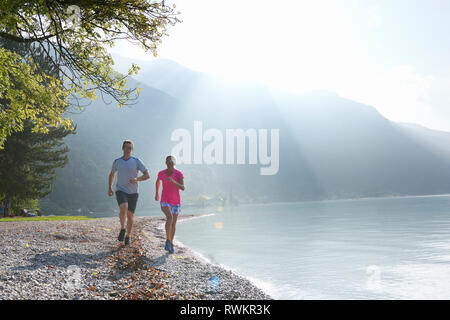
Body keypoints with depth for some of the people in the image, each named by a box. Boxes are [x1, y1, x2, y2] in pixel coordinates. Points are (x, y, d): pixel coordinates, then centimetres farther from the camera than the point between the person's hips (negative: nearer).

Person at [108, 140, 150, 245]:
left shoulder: (137, 161, -3)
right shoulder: (117, 162, 4)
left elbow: (147, 175, -5)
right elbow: (111, 174, 21)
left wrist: (136, 179, -22)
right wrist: (109, 188, 11)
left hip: (133, 193, 0)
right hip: (120, 191, 0)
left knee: (130, 216, 5)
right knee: (123, 209, -27)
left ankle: (128, 236, 27)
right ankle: (122, 229, -4)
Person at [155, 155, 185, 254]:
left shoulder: (179, 174, -7)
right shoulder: (161, 173, -1)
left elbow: (183, 188, -16)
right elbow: (157, 181, 20)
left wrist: (173, 182, -30)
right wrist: (157, 193, 25)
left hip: (176, 202, 1)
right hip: (165, 201, -1)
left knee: (173, 224, 8)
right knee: (169, 218, -26)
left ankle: (171, 243, 28)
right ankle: (167, 240, -11)